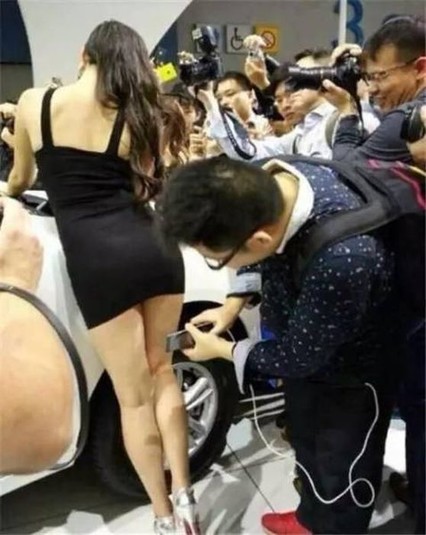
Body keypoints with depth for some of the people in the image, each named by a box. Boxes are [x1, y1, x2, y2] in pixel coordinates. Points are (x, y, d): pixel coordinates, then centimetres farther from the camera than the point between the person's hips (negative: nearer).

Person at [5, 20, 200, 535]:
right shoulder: (138, 114, 9)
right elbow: (145, 185, 9)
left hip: (96, 259, -2)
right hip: (154, 247, 3)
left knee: (134, 397, 8)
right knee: (163, 376, 19)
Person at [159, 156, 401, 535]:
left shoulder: (342, 260, -46)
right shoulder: (266, 182, -24)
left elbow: (301, 355, -26)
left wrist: (221, 349, -13)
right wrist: (234, 303, -7)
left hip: (352, 369, -7)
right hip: (302, 339, 7)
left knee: (343, 469, 16)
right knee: (306, 440, 28)